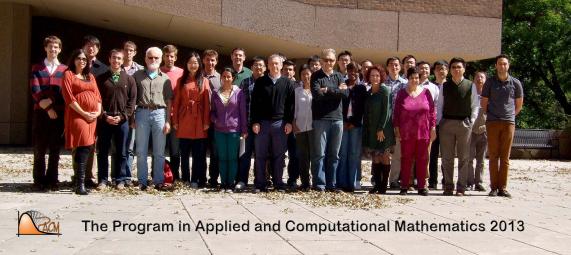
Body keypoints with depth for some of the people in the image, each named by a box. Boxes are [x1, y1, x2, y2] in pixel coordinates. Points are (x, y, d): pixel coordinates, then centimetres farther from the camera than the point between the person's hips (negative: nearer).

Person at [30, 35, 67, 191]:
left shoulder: (65, 70, 10)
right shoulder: (37, 68, 9)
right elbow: (35, 91, -1)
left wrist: (51, 100, -14)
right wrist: (48, 109, -9)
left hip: (59, 113, 0)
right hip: (40, 112, 0)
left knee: (55, 149, 2)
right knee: (39, 149, 0)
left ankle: (52, 181, 7)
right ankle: (39, 181, 6)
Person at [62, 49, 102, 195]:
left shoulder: (90, 76, 22)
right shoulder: (68, 74, 3)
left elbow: (97, 95, 17)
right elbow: (68, 97, -7)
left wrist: (98, 111, 0)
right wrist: (83, 113, -13)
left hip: (93, 116, 6)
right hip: (77, 115, -6)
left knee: (87, 147, 2)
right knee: (84, 147, -16)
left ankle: (79, 181, 9)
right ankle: (80, 185, -16)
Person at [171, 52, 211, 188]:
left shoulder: (204, 81, 7)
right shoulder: (181, 81, 10)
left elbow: (207, 103, 2)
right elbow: (176, 102, 7)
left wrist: (206, 122, -6)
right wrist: (175, 121, -1)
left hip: (199, 121, -1)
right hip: (184, 120, 1)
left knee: (198, 153, 0)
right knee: (184, 152, 5)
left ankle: (195, 180, 7)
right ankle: (185, 180, 13)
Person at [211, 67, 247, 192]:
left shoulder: (239, 92, 0)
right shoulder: (216, 93, 8)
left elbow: (243, 112, 1)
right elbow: (212, 111, 15)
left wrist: (244, 130, -2)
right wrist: (214, 120, -5)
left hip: (234, 129, -2)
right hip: (219, 130, 3)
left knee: (232, 157, 2)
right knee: (222, 157, 7)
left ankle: (230, 184, 9)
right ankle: (223, 183, 14)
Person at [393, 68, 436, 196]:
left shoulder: (426, 92, 6)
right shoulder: (401, 93, 6)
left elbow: (432, 111, 6)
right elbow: (396, 112, 6)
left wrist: (433, 127, 2)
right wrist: (396, 128, -1)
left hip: (423, 132, 1)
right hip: (406, 133, 0)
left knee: (422, 159, 5)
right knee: (406, 159, 3)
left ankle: (421, 186, 11)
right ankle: (404, 186, 8)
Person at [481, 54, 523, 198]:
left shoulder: (515, 83, 7)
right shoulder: (490, 82, 6)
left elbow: (519, 104, 16)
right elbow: (483, 103, 11)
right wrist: (490, 116, 11)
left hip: (508, 123, 0)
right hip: (492, 123, 0)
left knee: (505, 157, 0)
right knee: (493, 156, -1)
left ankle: (503, 188, 3)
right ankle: (494, 187, 2)